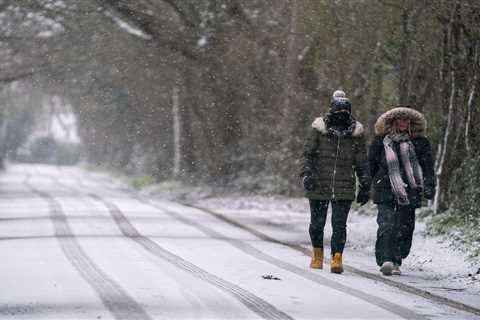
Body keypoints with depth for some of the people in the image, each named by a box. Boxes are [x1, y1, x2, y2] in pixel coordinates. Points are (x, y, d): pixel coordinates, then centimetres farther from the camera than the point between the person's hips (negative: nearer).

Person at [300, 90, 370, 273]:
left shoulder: (356, 133, 4)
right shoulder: (318, 129, -1)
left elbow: (362, 163, 10)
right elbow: (307, 154, 0)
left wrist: (365, 187, 9)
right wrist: (306, 174, -15)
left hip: (344, 189, 0)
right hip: (319, 186, 0)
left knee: (339, 225, -8)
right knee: (317, 224, 10)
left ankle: (336, 258, -2)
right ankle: (317, 254, 30)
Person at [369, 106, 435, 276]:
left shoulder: (419, 142, 10)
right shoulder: (380, 141, 7)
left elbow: (428, 166, 7)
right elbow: (371, 165, 11)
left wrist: (429, 185, -5)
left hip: (410, 192, 2)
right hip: (385, 192, -2)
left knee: (405, 229, 2)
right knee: (387, 225, -14)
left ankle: (396, 262, 12)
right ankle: (385, 260, -21)